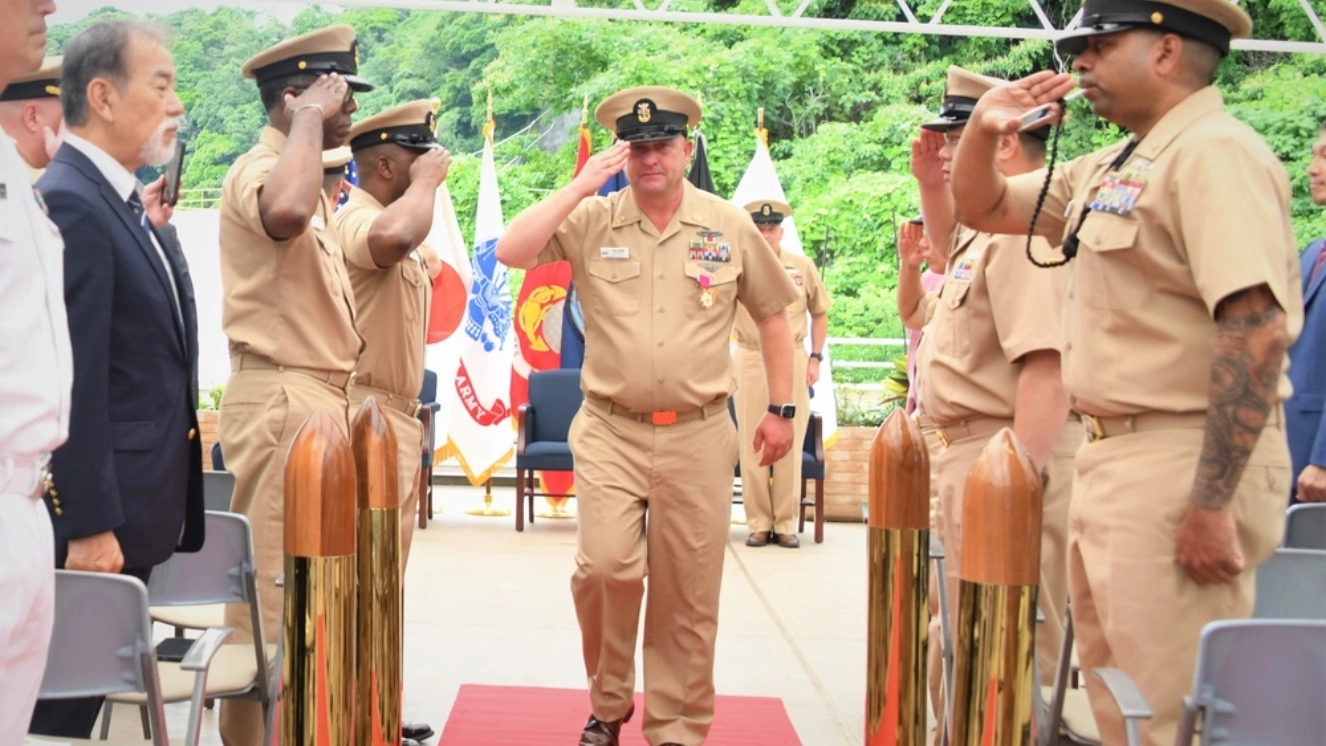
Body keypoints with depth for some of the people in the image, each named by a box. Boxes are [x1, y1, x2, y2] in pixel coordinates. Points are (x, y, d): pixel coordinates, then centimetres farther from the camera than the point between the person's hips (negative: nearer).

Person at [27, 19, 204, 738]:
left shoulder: (122, 201, 12)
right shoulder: (67, 203, -18)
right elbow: (72, 381, -21)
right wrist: (90, 525, -21)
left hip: (138, 501, 9)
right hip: (97, 513, -9)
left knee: (95, 688, 15)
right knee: (64, 702, 0)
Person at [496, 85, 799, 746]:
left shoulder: (730, 227, 3)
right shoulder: (591, 222, 0)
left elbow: (772, 315, 12)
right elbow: (511, 252, -13)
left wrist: (781, 409, 9)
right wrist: (579, 187, -14)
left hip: (698, 436, 1)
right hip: (610, 432, -1)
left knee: (688, 593, 5)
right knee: (606, 566, -14)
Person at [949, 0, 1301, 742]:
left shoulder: (1213, 153, -14)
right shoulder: (1112, 167, 15)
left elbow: (1257, 328, -24)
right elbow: (982, 209, 26)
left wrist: (1211, 505, -27)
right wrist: (984, 130, 4)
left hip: (1185, 463, -10)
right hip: (1114, 456, 10)